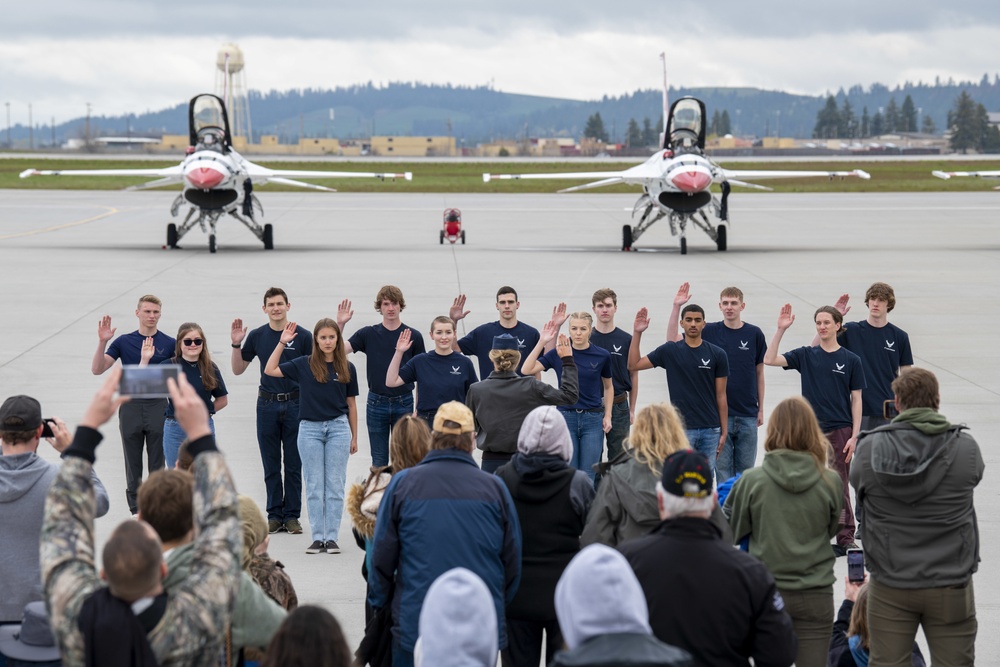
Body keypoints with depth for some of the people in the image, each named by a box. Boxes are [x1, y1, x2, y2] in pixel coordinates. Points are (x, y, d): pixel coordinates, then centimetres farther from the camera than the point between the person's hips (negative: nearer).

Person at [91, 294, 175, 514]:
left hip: (158, 407, -1)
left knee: (157, 466, 4)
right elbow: (97, 369, -4)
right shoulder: (123, 341, 2)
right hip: (130, 407, 1)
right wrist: (102, 342, -18)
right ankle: (136, 510, 15)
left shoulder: (169, 344, 1)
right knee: (133, 466, 7)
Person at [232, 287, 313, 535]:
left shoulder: (303, 336, -4)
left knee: (293, 464, 3)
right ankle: (274, 515, 13)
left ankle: (292, 515, 10)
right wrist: (236, 344, -4)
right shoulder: (257, 336, 4)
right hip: (267, 404, 2)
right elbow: (238, 370, 10)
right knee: (271, 465, 6)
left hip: (295, 404, -2)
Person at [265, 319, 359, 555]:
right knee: (314, 486, 3)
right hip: (310, 428, 0)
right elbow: (270, 370, 0)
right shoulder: (304, 365, 2)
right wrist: (282, 343, -5)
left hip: (338, 428, 0)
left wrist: (354, 437, 10)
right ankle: (317, 538, 8)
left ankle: (332, 537, 6)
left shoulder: (347, 368, 4)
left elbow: (351, 404, 9)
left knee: (335, 485, 1)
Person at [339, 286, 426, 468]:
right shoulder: (368, 334, 1)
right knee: (378, 460, 6)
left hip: (403, 403, -1)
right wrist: (340, 324, -21)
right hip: (376, 403, 1)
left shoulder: (414, 336, -1)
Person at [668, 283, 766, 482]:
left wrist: (761, 408, 6)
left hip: (748, 414, 1)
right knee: (723, 469, 2)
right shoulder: (710, 331, -1)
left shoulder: (754, 334, 1)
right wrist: (676, 307, -16)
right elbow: (672, 340, -6)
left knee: (745, 469, 8)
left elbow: (759, 373, 7)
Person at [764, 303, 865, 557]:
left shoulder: (851, 360, 1)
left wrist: (854, 435, -6)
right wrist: (781, 329, -13)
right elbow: (769, 360, -6)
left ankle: (846, 538, 8)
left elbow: (856, 400, 0)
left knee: (840, 487, 2)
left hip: (840, 431, -2)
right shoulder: (805, 355, 5)